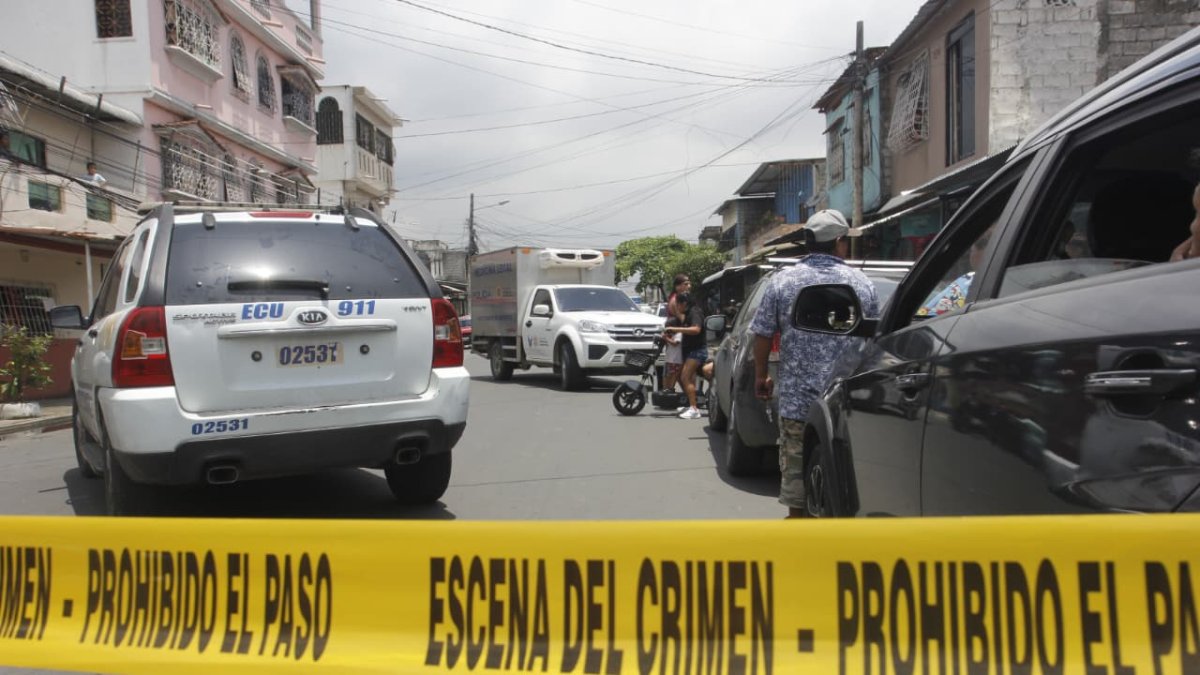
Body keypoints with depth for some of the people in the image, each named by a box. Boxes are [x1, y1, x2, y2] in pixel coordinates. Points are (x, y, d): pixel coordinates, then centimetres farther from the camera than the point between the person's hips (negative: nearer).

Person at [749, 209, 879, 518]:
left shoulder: (782, 281, -2)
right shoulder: (862, 283, 1)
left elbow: (762, 334, -1)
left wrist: (761, 376, 13)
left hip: (797, 398, -1)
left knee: (796, 475, 8)